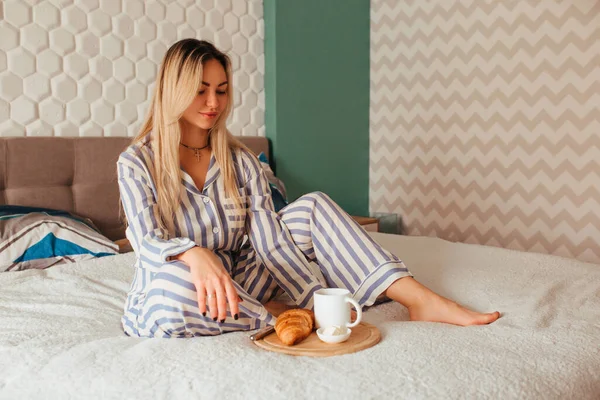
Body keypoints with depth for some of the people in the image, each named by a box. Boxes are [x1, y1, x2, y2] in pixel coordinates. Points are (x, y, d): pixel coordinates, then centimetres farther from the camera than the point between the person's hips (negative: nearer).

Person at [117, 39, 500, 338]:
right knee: (175, 282, -42)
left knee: (312, 207, -13)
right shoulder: (136, 162, -10)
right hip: (170, 293, -3)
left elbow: (269, 238, -11)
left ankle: (421, 300, -23)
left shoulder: (240, 160, -1)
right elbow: (148, 243, -23)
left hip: (236, 283, 3)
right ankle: (277, 316, -16)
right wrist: (194, 254, -47)